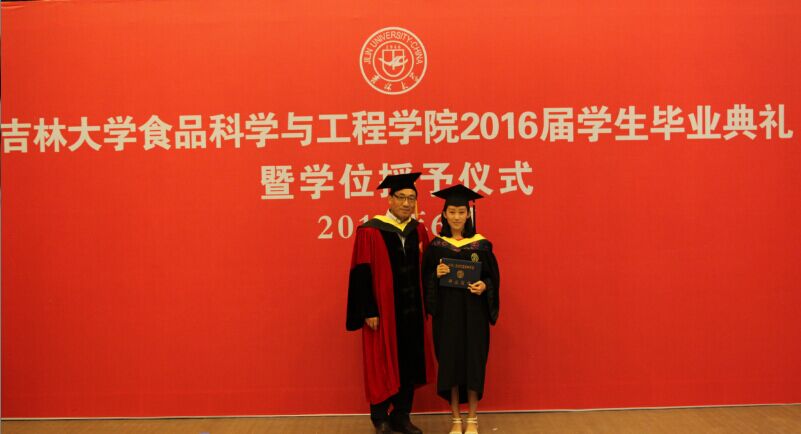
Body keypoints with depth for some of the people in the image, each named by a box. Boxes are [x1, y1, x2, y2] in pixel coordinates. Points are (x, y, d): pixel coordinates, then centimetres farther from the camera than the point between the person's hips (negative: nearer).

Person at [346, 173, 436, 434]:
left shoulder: (419, 231, 6)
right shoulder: (370, 231, -10)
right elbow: (362, 274, -11)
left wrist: (426, 305, 7)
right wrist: (369, 312, -14)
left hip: (413, 312, 5)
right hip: (383, 312, -5)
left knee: (410, 364, 11)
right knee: (382, 366, 5)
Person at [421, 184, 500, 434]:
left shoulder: (481, 244, 0)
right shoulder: (436, 246, 2)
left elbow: (493, 276, 2)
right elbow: (426, 280, 4)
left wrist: (483, 286, -18)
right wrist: (436, 274, -16)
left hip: (473, 312, -1)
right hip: (446, 312, 1)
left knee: (473, 361, 2)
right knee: (449, 362, 2)